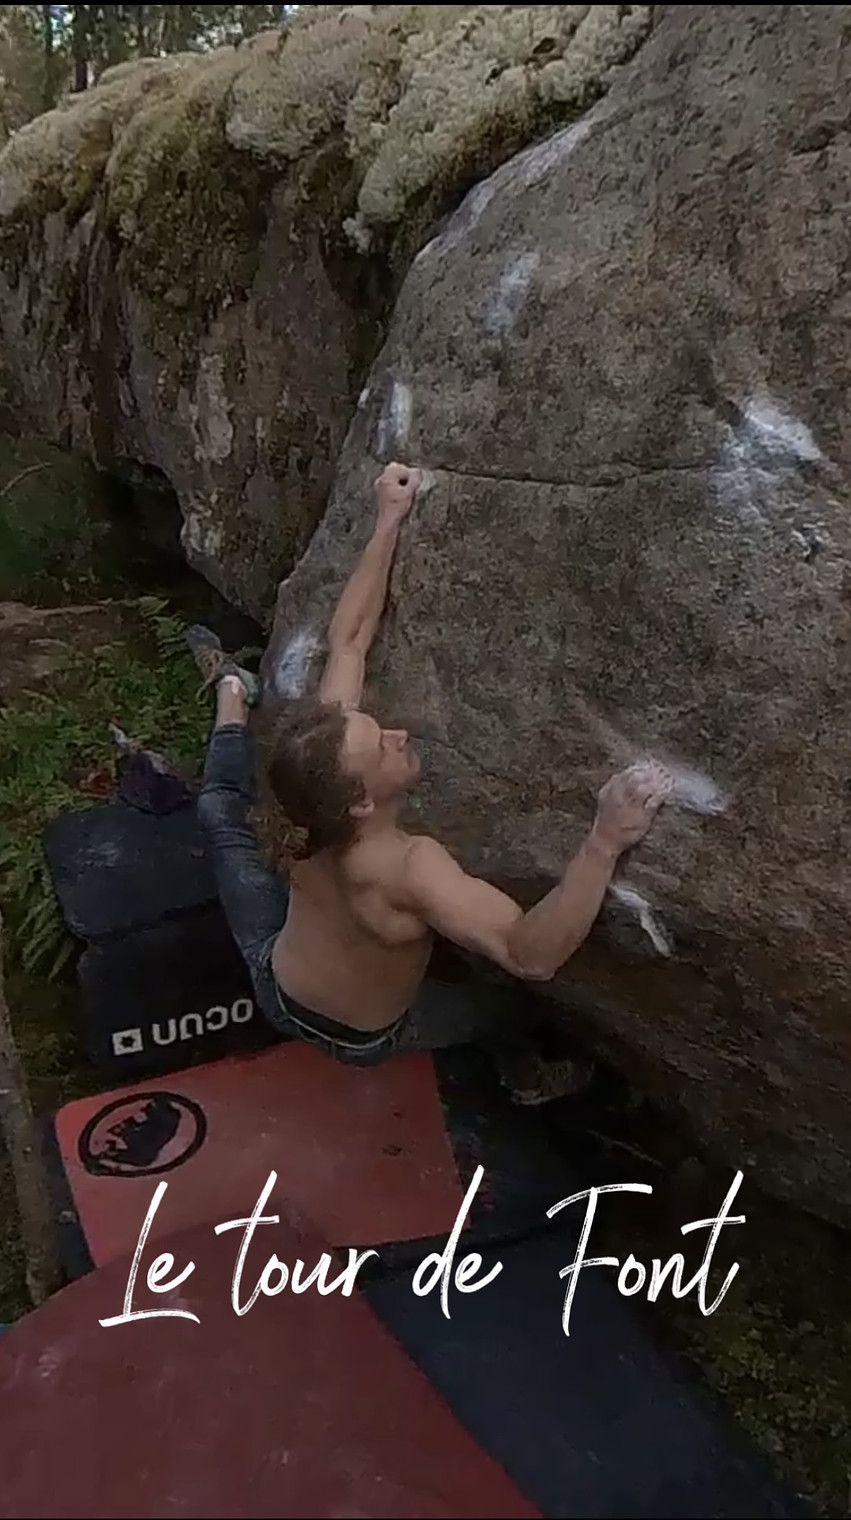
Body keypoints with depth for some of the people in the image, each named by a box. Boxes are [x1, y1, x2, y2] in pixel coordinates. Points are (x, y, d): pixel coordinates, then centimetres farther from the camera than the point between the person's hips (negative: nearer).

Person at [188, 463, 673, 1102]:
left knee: (222, 813, 19)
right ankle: (528, 1079, 57)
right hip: (361, 1039, -3)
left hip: (275, 988, 4)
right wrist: (605, 842, -69)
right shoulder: (408, 867, -49)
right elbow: (531, 955, -60)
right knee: (501, 1006, 24)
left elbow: (348, 640, -22)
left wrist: (389, 521, -22)